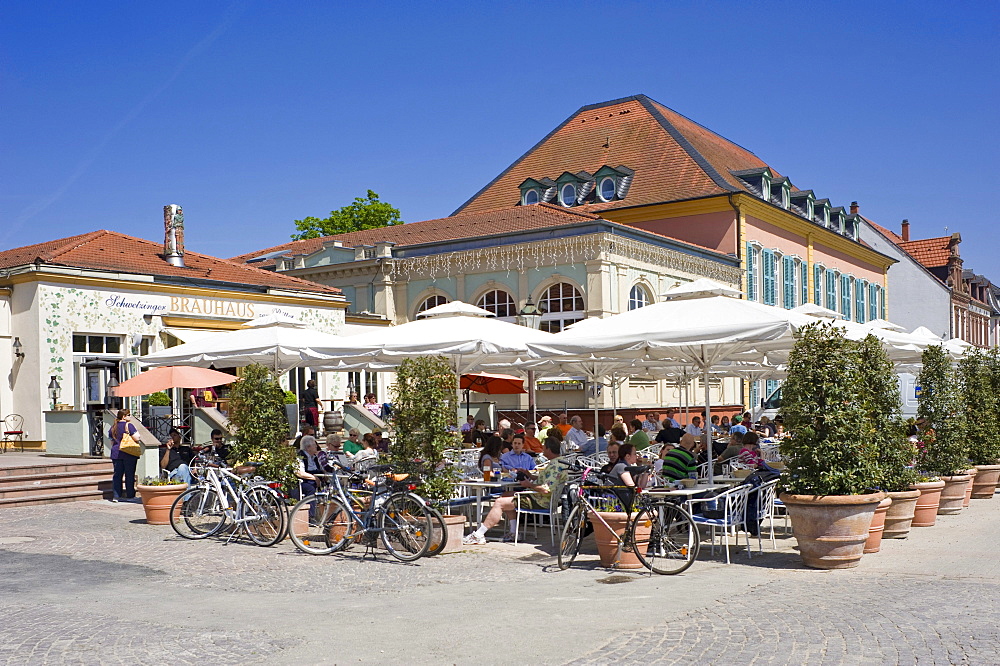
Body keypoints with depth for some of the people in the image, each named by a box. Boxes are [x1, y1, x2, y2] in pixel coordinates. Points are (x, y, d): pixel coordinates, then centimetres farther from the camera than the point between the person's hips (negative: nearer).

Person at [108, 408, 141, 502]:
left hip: (116, 454, 6)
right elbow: (136, 438, -17)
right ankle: (130, 495, 4)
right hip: (129, 454, -5)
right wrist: (137, 434, 4)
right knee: (129, 475, 1)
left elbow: (112, 442, 16)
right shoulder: (128, 425, -11)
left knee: (117, 475, 7)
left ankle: (116, 496, 4)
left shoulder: (113, 427, 10)